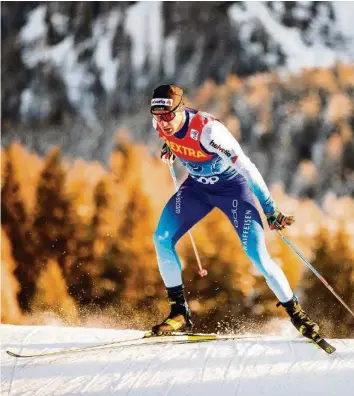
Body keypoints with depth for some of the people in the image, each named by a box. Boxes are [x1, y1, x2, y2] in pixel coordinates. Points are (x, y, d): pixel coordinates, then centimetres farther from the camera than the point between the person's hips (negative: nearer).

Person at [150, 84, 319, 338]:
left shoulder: (207, 131, -36)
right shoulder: (160, 124, -18)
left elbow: (246, 168, -31)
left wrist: (271, 210, -27)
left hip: (232, 186, -6)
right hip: (197, 186, 6)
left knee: (257, 254, -15)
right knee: (162, 239, -11)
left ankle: (295, 312, 3)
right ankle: (180, 313, -1)